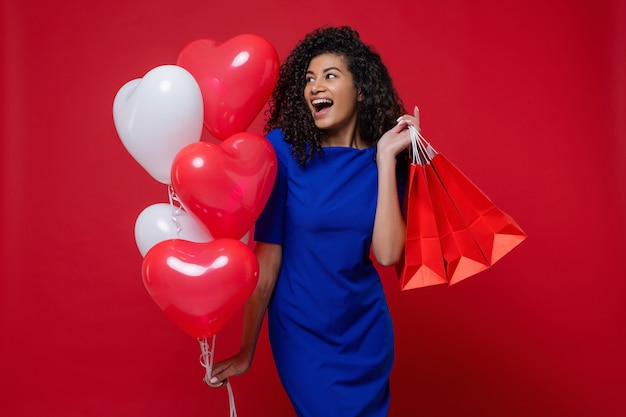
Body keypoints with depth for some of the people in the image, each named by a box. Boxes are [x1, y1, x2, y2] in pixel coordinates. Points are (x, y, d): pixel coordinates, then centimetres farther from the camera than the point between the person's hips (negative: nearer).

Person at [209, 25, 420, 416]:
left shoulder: (382, 158, -7)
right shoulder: (285, 147, -15)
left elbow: (387, 253, -18)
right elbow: (267, 257, -13)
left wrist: (386, 157, -19)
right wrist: (246, 352, -8)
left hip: (367, 332, 4)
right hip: (301, 334, -3)